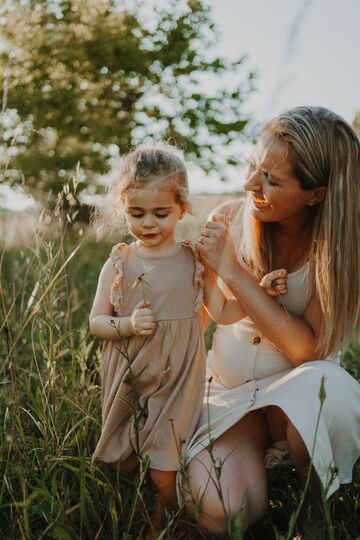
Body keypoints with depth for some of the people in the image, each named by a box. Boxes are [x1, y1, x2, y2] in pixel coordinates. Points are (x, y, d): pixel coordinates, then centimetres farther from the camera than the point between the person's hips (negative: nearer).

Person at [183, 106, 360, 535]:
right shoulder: (229, 220, -9)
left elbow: (308, 348, -23)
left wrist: (233, 272, -26)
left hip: (299, 391, -1)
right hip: (228, 388, 1)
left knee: (324, 388, -37)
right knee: (219, 510, -25)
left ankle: (320, 501, -5)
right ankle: (259, 450, 11)